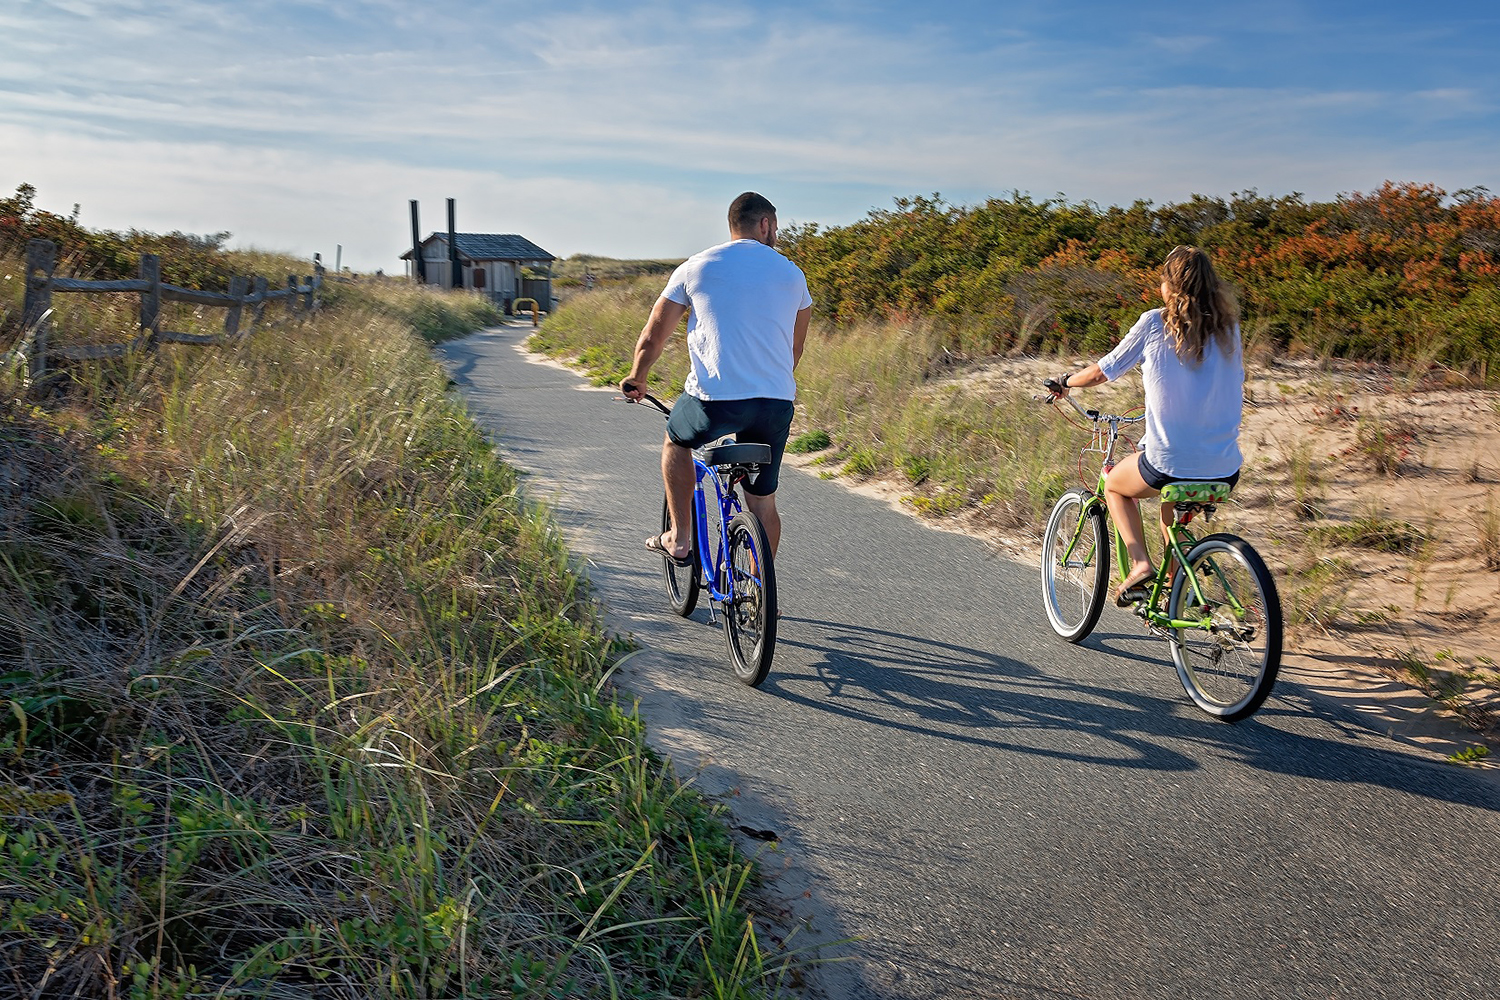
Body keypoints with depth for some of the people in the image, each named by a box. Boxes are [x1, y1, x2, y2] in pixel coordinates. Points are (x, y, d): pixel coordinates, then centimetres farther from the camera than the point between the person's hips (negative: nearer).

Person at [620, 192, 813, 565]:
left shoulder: (695, 267, 7)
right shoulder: (792, 273, 13)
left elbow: (652, 337, 12)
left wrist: (635, 379, 30)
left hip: (714, 400, -2)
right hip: (777, 405, 2)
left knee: (676, 440, 30)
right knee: (763, 503, 17)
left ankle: (679, 539, 26)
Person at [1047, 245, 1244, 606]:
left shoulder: (1154, 323, -5)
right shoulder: (1228, 327, 6)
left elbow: (1103, 371, 4)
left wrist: (1064, 382, 24)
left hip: (1170, 465, -5)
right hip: (1226, 471, 5)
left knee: (1114, 485, 27)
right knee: (1172, 507, 36)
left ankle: (1140, 563, 8)